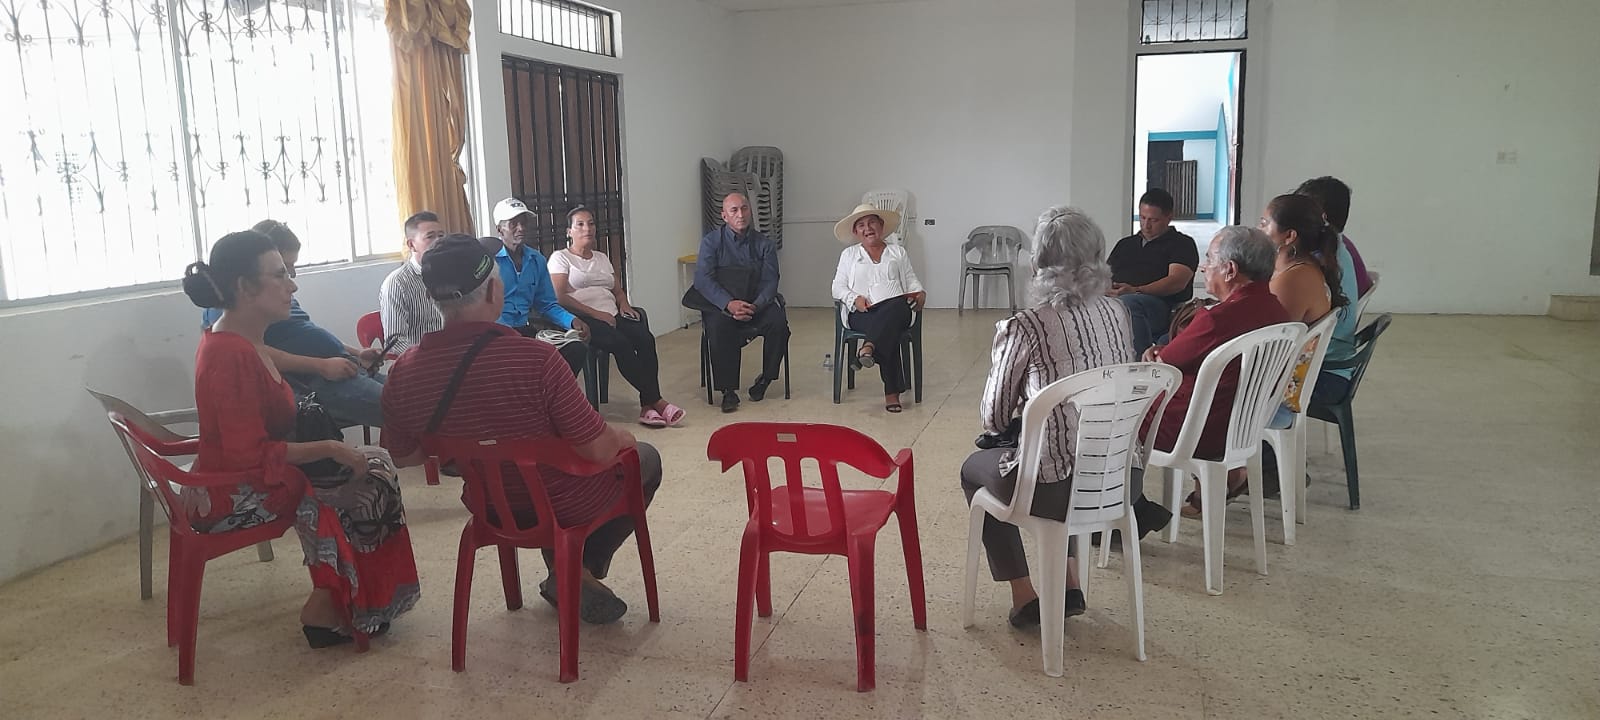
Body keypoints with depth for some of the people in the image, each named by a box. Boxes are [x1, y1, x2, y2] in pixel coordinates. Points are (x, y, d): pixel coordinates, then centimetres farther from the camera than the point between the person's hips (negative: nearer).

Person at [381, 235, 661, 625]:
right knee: (645, 459, 23)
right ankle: (584, 571, 20)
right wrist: (623, 439, -3)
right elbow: (599, 451, -26)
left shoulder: (403, 372, -16)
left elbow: (404, 456, 0)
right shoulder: (535, 358, -33)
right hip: (562, 508, -5)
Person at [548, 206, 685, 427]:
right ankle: (656, 400, -26)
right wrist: (596, 314, -15)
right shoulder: (560, 258, 7)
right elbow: (560, 297, -6)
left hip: (611, 315, 6)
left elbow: (617, 290, 28)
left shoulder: (602, 258, 27)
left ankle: (647, 407, -29)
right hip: (583, 319, -6)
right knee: (621, 343, -33)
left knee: (646, 338, -25)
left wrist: (624, 304, 3)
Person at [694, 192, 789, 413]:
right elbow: (703, 279, -8)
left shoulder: (763, 244, 9)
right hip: (721, 305, -2)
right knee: (719, 326, -34)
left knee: (778, 321, -27)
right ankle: (728, 391, -26)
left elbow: (770, 281, 0)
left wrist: (755, 306, -21)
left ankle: (765, 379, -6)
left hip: (757, 305, 2)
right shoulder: (711, 241, 3)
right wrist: (729, 304, -24)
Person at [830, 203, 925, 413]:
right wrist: (855, 299, -7)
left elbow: (911, 280, 21)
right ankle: (892, 392, -43)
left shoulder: (898, 252, 27)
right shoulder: (848, 255, 23)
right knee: (889, 334, -37)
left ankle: (869, 347, -57)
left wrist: (920, 293, -4)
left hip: (896, 308, 1)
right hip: (862, 313, -1)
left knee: (899, 307, -41)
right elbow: (838, 287, 15)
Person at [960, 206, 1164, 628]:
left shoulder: (1024, 328, -16)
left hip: (1059, 491, -6)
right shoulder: (1116, 313, 2)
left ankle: (1024, 597, 24)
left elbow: (994, 419, -6)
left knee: (975, 468, 25)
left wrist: (1016, 418, 18)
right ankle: (1070, 587, 35)